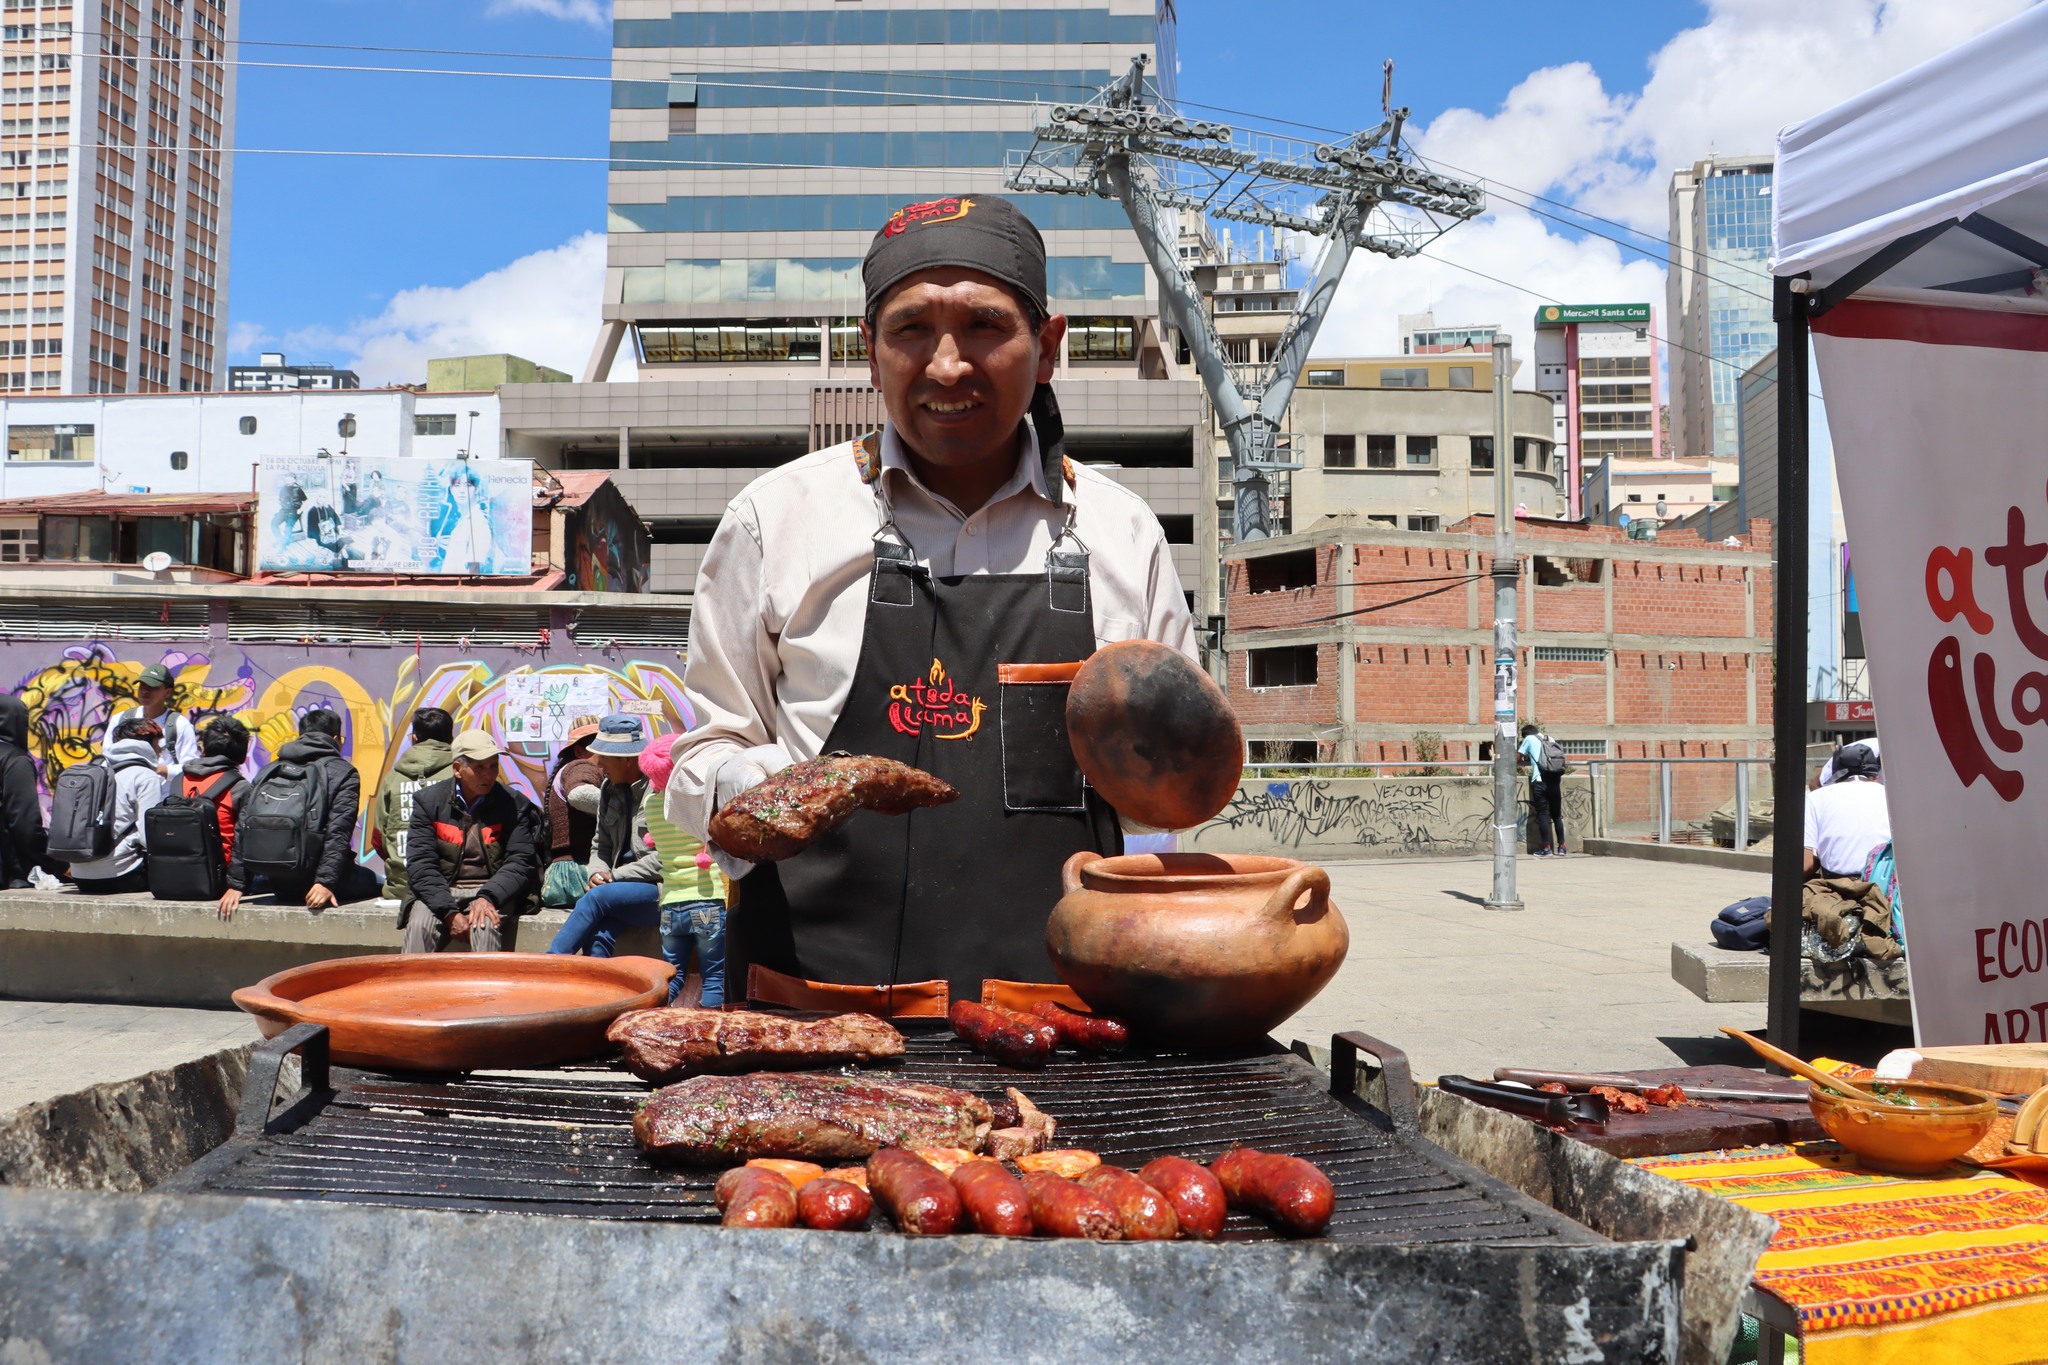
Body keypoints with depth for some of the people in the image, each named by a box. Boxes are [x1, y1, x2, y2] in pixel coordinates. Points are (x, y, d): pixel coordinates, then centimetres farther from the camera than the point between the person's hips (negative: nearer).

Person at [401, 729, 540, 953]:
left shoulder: (514, 804, 3)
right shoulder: (428, 800, 3)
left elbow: (520, 862, -2)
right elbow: (420, 865, -4)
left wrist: (488, 897, -22)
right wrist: (450, 913, -18)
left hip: (492, 893, -1)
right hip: (439, 892, 1)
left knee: (485, 926, -32)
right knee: (419, 926, -29)